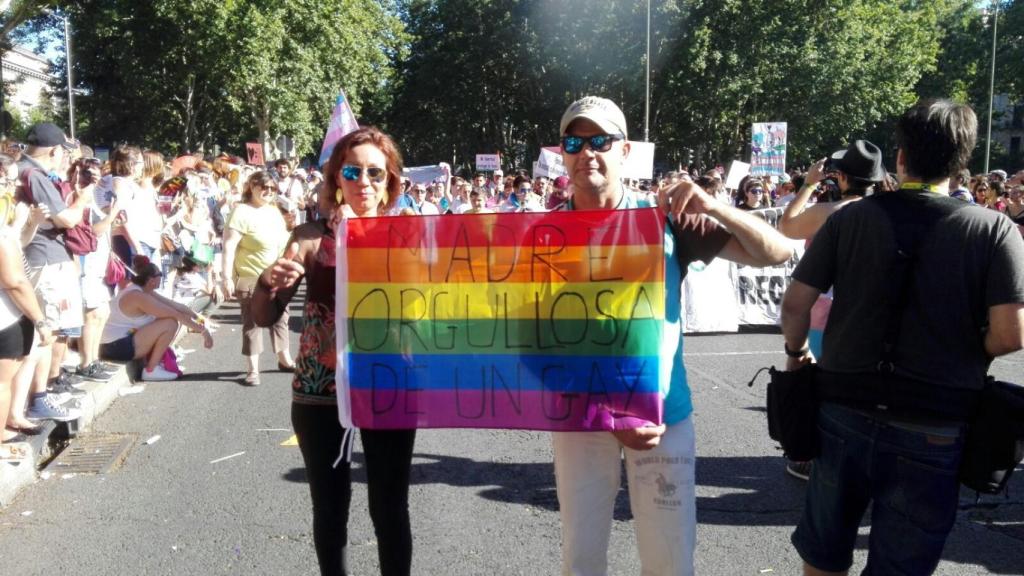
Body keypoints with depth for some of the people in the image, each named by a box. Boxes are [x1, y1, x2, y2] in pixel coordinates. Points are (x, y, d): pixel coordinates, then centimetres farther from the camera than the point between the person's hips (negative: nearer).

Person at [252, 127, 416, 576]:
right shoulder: (311, 237, -1)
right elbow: (265, 318, 0)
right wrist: (268, 284, -19)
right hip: (320, 391, 0)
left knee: (390, 508, 8)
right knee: (330, 508, 13)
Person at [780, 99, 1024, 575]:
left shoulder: (850, 218, -4)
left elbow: (795, 302, -6)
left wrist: (795, 349, 13)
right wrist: (965, 356, 7)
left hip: (846, 411, 1)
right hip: (933, 428, -1)